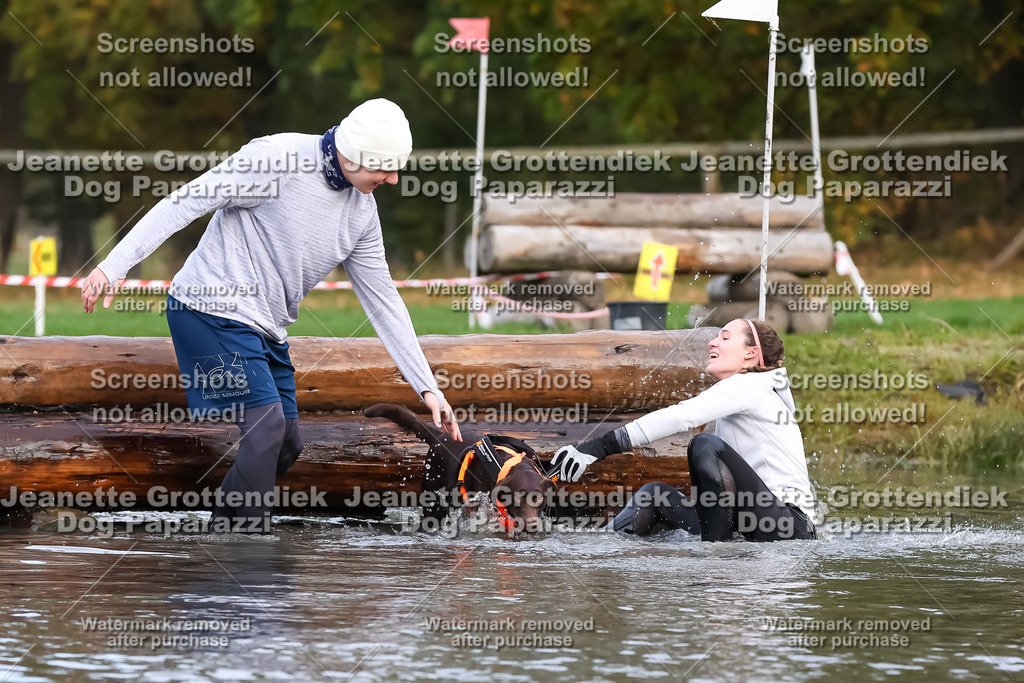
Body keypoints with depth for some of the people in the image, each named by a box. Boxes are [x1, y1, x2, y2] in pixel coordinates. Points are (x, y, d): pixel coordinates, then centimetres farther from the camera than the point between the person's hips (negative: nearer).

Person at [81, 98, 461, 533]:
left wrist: (427, 387, 11)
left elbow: (383, 301, 14)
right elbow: (183, 204, -17)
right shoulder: (277, 158, -17)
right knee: (266, 419, -19)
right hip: (212, 311, -9)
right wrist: (114, 266, -24)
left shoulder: (362, 211, 7)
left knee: (286, 446, 6)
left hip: (266, 332, 9)